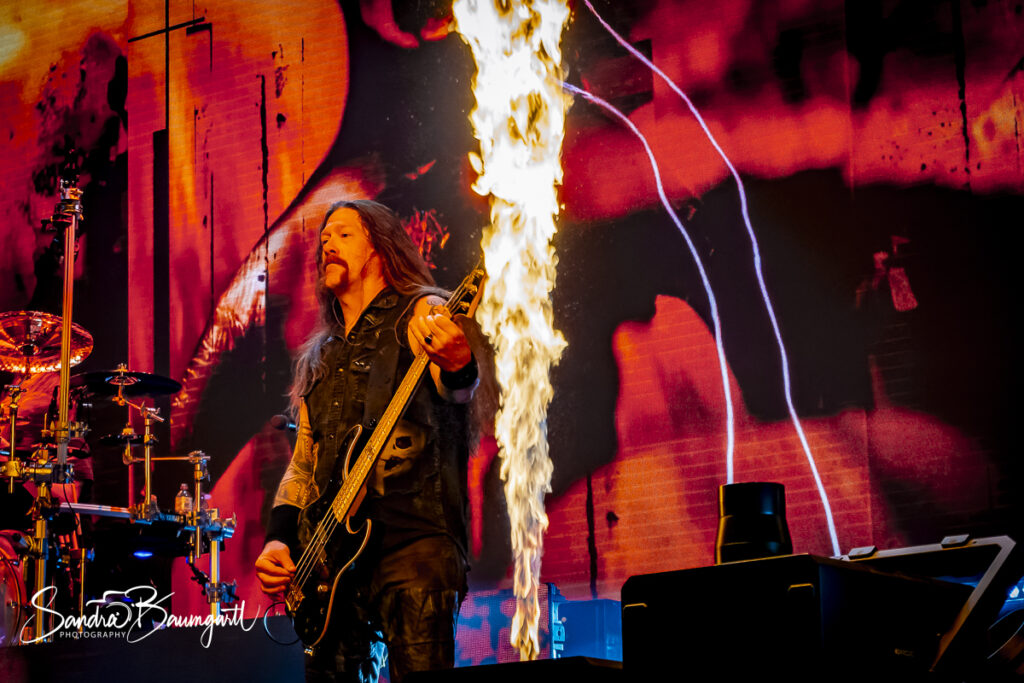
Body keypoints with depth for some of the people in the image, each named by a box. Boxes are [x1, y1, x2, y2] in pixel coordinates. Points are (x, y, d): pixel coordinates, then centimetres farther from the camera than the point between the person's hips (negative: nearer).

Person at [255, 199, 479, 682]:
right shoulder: (319, 357, 24)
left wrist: (458, 367, -43)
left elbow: (457, 390, -18)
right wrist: (278, 539, 10)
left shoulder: (421, 317, 4)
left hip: (411, 537, -6)